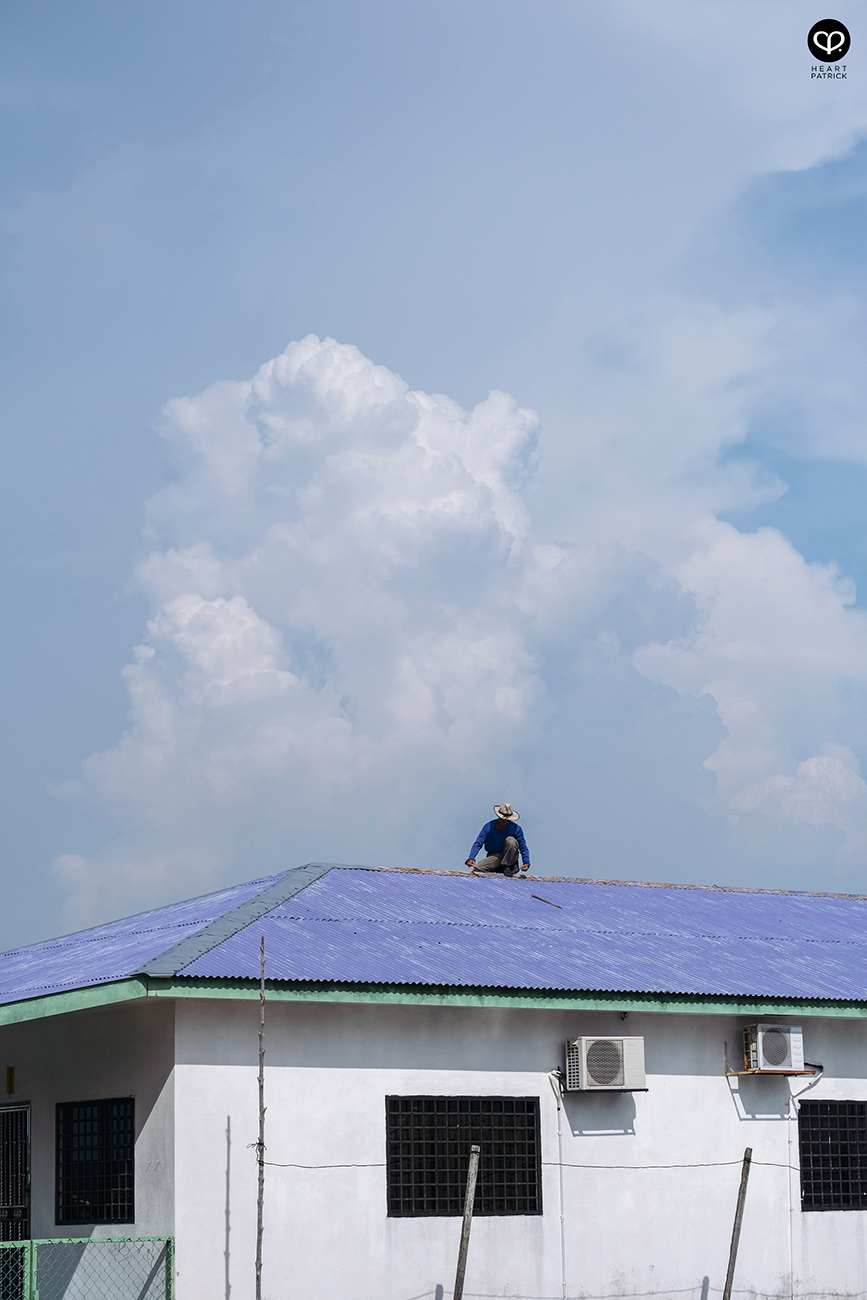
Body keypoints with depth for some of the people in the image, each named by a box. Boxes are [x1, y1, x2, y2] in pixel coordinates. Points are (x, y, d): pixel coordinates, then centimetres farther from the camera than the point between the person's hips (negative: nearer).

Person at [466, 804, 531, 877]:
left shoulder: (516, 829, -10)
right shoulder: (489, 827, -8)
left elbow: (523, 848, -6)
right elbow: (478, 844, -13)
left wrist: (526, 863, -24)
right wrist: (471, 858, -30)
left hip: (509, 858, -1)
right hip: (494, 856, 1)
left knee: (510, 840, -29)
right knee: (478, 869, -26)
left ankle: (507, 867, -14)